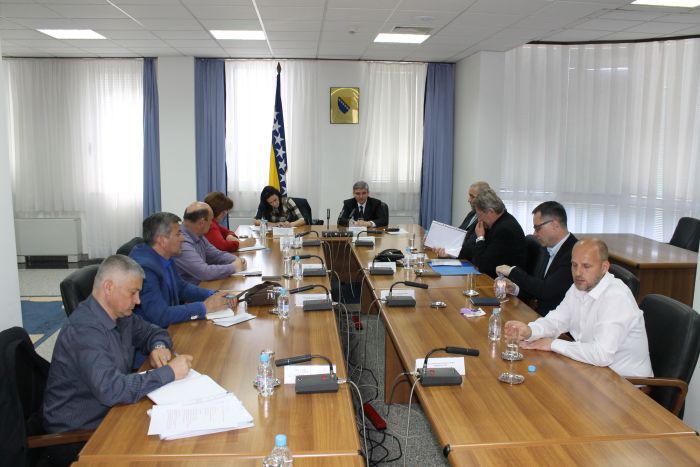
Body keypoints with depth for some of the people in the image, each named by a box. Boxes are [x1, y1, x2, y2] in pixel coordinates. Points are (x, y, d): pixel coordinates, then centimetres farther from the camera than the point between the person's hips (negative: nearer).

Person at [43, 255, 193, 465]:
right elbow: (110, 389, -35)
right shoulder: (84, 329, -25)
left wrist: (159, 346, -6)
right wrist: (169, 372, -28)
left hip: (107, 414, 8)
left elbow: (153, 331, 17)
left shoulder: (120, 315, 0)